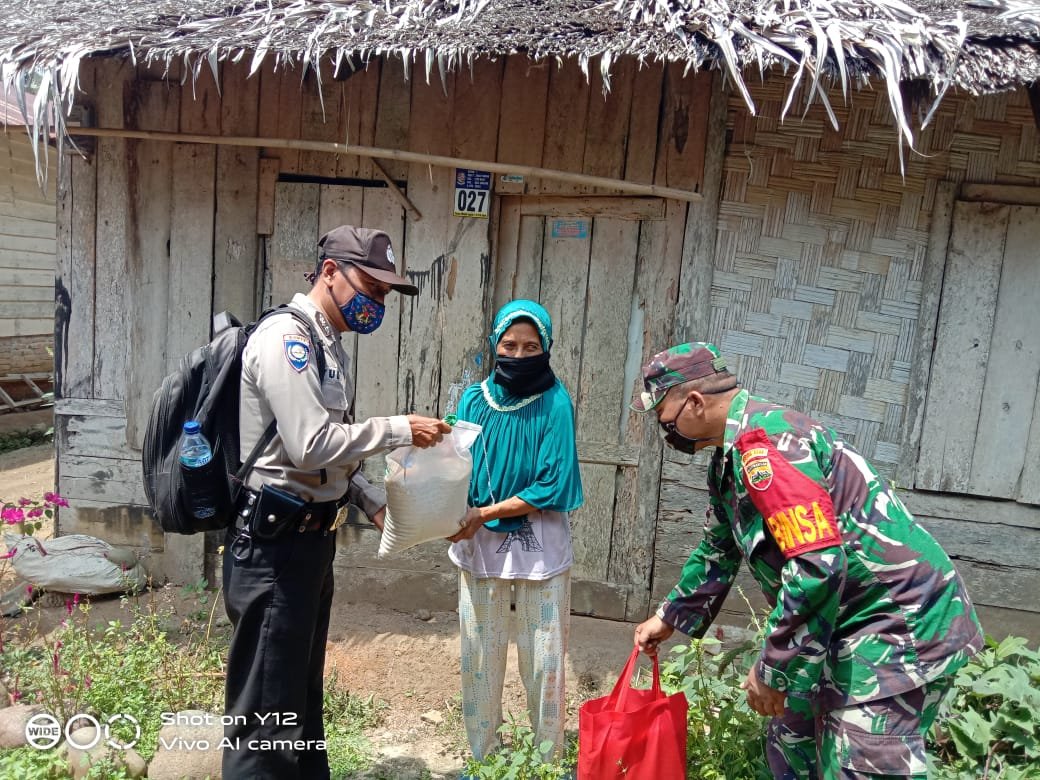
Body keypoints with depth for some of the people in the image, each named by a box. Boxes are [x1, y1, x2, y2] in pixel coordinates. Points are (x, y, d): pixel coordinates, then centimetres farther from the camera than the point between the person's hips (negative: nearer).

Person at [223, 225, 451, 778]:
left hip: (312, 539, 10)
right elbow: (311, 446, -24)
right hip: (274, 545, -9)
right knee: (266, 709, 3)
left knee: (303, 693, 21)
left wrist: (372, 502, 7)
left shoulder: (328, 348, 14)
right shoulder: (286, 338, -16)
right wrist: (398, 430, -15)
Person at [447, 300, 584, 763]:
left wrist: (483, 514, -18)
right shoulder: (474, 399, -1)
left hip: (538, 546, -3)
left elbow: (552, 489, -15)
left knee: (543, 661, 9)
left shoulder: (554, 404, -11)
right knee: (479, 657, 14)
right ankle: (482, 758, 34)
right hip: (480, 544, 3)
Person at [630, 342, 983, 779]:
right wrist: (670, 617, 26)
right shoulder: (732, 452, 8)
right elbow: (719, 550, 22)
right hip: (847, 619, 10)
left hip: (900, 624, -10)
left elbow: (818, 566, -31)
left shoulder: (762, 441, -25)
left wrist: (773, 669, -21)